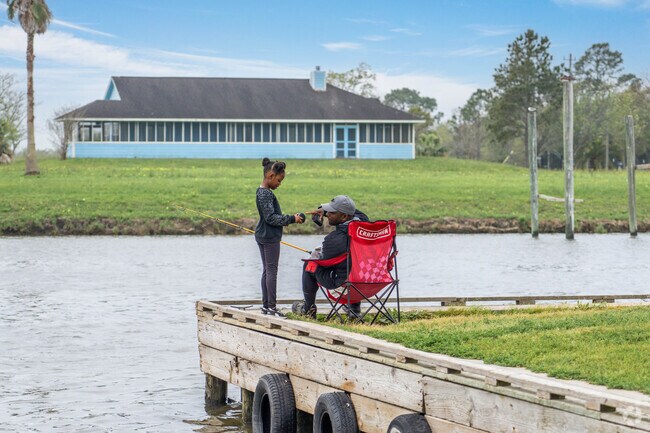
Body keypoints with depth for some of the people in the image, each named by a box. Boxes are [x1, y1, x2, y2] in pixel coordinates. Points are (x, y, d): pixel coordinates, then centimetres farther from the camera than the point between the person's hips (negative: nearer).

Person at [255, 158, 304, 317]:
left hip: (262, 236, 10)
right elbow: (271, 217, -22)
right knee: (272, 270, -6)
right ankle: (271, 306, -5)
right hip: (270, 237, -10)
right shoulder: (266, 194, -18)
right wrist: (291, 219, -18)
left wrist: (290, 218, 13)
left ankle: (265, 305, 16)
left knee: (266, 270, 13)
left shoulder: (261, 192, 13)